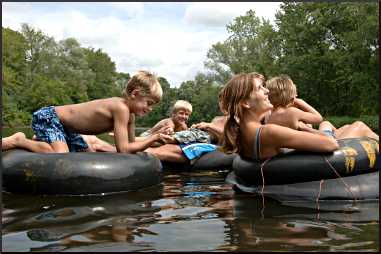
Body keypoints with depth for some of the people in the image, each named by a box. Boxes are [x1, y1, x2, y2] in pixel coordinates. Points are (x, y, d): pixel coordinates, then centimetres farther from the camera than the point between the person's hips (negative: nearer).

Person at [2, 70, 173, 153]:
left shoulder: (129, 113, 1)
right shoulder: (121, 108, -28)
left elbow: (130, 145, 5)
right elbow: (123, 149, -30)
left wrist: (157, 138, -2)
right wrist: (154, 137, -23)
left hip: (65, 126, 10)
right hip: (47, 117, -10)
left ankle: (42, 141, 26)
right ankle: (19, 141, -6)